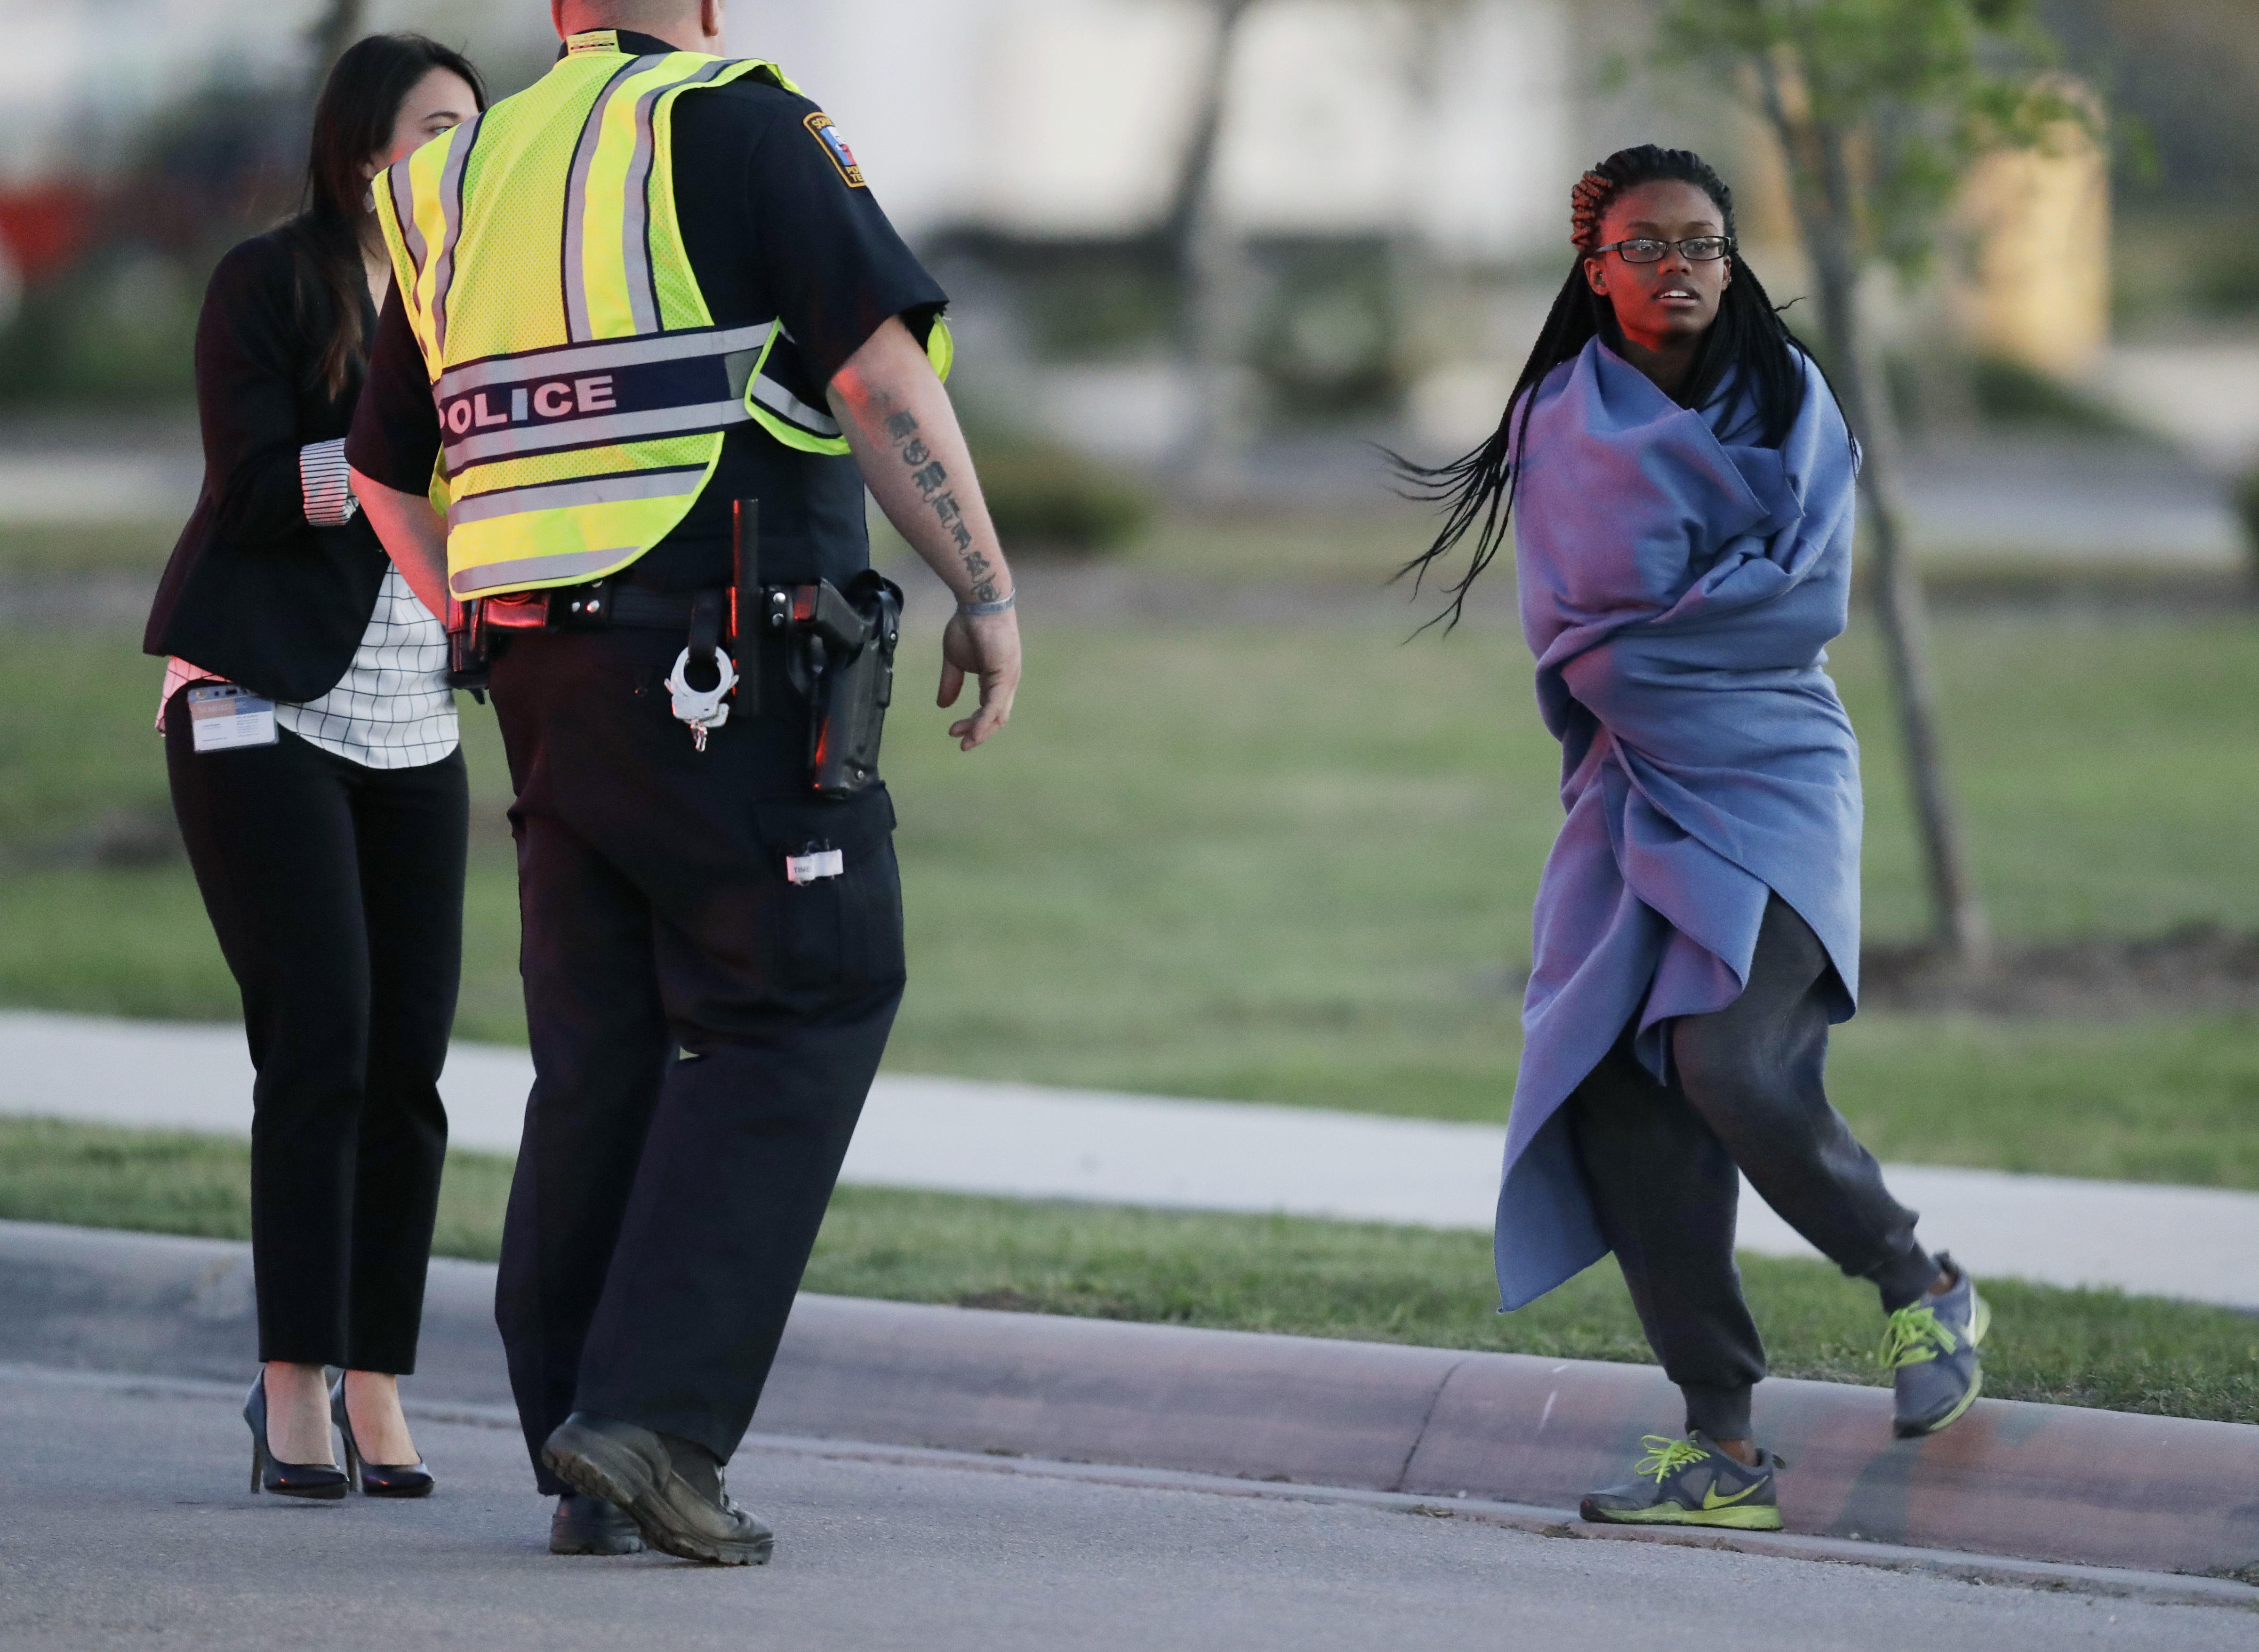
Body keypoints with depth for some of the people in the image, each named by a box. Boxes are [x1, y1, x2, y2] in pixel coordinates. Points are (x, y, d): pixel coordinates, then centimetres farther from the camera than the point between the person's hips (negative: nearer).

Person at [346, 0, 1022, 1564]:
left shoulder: (461, 179, 16)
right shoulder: (738, 128, -4)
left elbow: (387, 474, 23)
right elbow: (880, 371, -13)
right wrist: (987, 592, -8)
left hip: (542, 670, 7)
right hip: (725, 665, -7)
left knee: (603, 1052, 11)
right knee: (799, 1013, -2)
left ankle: (588, 1463, 9)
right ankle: (657, 1414, -13)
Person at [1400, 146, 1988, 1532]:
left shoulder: (1791, 398, 4)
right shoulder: (1560, 424, 8)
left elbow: (1809, 605, -6)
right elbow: (1568, 624, 0)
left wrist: (1633, 645, -6)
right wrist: (1719, 614, -6)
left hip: (1769, 781, -3)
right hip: (1631, 793, 3)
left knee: (1725, 1066, -23)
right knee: (1621, 1100, -10)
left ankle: (1922, 1288, 1)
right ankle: (1724, 1450, -6)